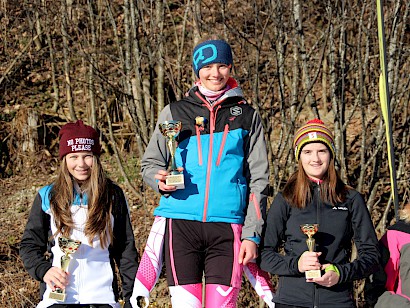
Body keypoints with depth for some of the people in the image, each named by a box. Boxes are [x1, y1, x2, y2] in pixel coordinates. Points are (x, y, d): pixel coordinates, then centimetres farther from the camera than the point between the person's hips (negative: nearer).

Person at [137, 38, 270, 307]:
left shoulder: (247, 116, 12)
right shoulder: (174, 112, 11)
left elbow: (258, 179, 10)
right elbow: (150, 163, 16)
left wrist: (252, 234, 2)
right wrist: (161, 180, -8)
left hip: (226, 227, 0)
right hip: (181, 224, 0)